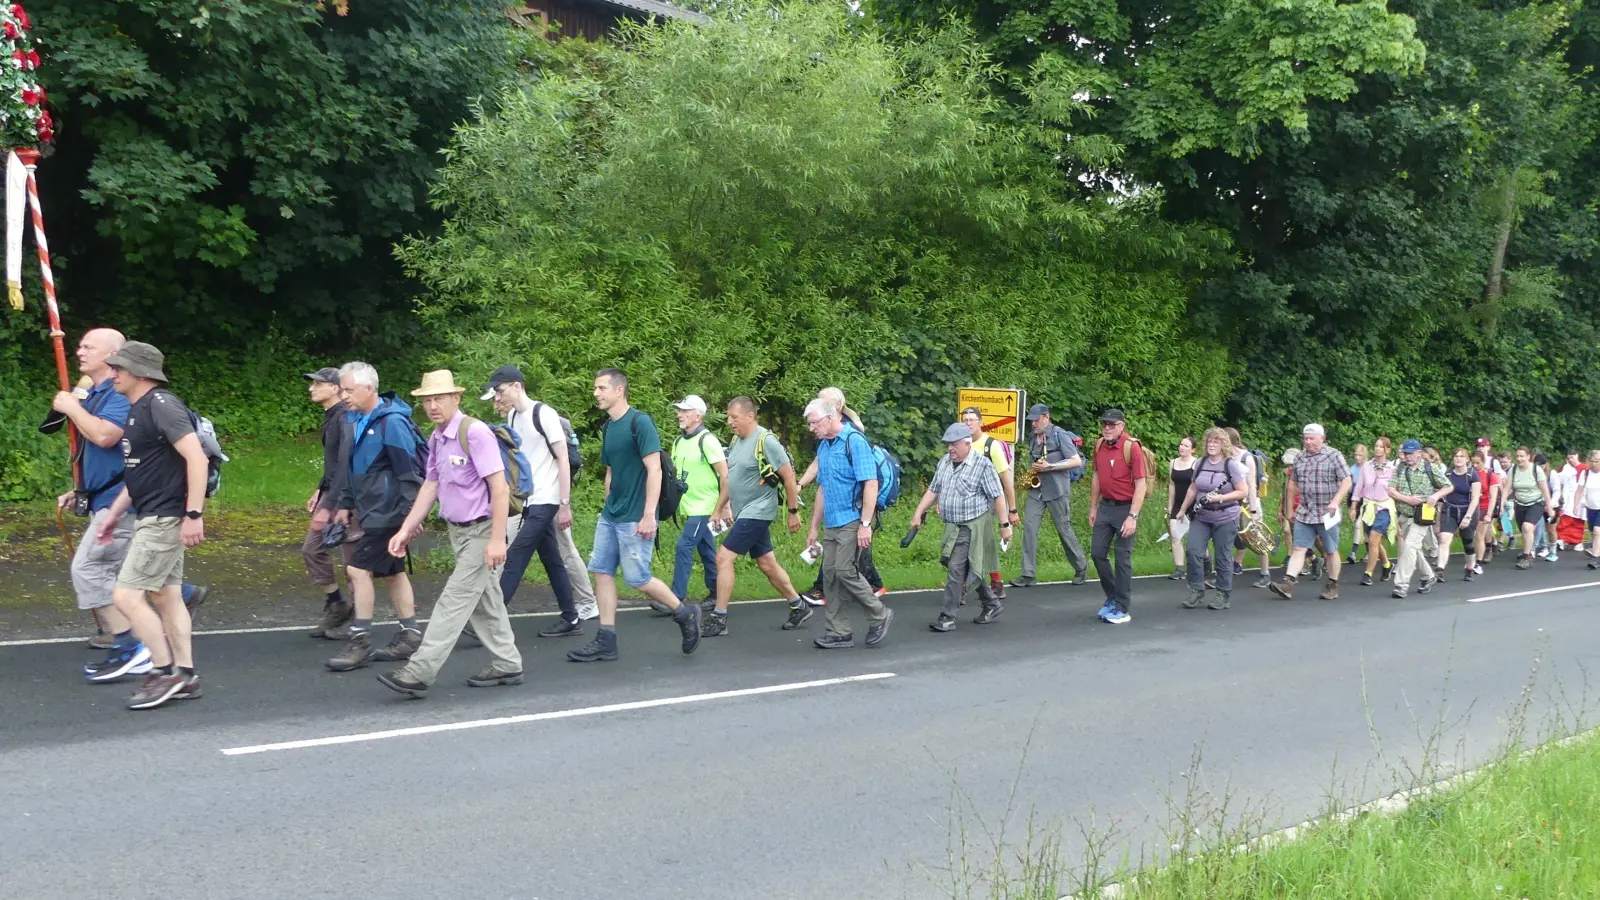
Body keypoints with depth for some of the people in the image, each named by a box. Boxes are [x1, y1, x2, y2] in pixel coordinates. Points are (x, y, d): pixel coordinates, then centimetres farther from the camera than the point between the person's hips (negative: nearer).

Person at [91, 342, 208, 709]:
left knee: (126, 596, -9)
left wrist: (194, 514, -27)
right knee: (165, 596, 12)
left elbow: (196, 457, -24)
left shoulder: (161, 405, -16)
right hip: (151, 518, 10)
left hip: (165, 519, -10)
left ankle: (163, 672, 1)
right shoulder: (137, 410, 15)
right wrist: (114, 513, 22)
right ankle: (185, 676, 17)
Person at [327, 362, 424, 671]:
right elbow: (351, 467, 19)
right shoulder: (355, 420, 9)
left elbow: (409, 472, -19)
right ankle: (410, 636, 23)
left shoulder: (392, 422, -18)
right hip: (370, 511, 9)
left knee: (359, 569, -8)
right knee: (391, 572, 14)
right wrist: (345, 504, 18)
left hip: (387, 513, -9)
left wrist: (410, 513, -20)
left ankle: (360, 643, 0)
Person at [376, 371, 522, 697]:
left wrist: (497, 539, -25)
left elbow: (499, 488, -22)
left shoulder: (475, 433, -19)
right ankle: (506, 665, 26)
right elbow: (430, 486, 14)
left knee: (454, 601, -7)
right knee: (486, 601, 15)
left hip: (482, 532, -9)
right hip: (458, 531, 9)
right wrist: (405, 529, 9)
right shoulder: (436, 439, 8)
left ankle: (420, 672, -6)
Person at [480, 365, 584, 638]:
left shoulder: (544, 414, -13)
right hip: (530, 501, 8)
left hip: (545, 501, -8)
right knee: (552, 560, 11)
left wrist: (565, 505, -15)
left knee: (515, 558, -10)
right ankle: (571, 619, 18)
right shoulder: (512, 417, 10)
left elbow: (563, 460, -13)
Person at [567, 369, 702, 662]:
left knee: (637, 579, -4)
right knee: (601, 571, 3)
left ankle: (686, 614, 16)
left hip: (635, 519, -8)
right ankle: (606, 642, 8)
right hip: (609, 516, 8)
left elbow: (654, 469, -17)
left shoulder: (640, 422, -13)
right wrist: (609, 506, 16)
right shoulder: (609, 426, 11)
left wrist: (649, 515, -20)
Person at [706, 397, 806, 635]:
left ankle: (718, 619, -5)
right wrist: (726, 506, 19)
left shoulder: (766, 441, -17)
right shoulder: (737, 440, 8)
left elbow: (789, 476, -14)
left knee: (724, 557, -12)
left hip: (757, 512, -8)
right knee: (767, 564, 14)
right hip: (743, 513, 8)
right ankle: (799, 607, 27)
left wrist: (793, 512, -11)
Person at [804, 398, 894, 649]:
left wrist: (865, 524, -22)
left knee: (845, 571, -12)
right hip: (831, 523, 8)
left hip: (853, 520, -8)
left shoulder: (855, 441, -12)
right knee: (830, 576, 5)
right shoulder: (823, 446, 12)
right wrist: (813, 528, 20)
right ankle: (838, 633, 13)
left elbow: (871, 483, -18)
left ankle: (879, 616, 8)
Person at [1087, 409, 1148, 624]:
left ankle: (1122, 609, 8)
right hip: (1105, 506, 6)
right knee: (1098, 553, 8)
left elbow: (1141, 485, -16)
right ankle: (1112, 597, 27)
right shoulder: (1099, 445, 4)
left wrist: (1132, 517, -21)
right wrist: (1093, 508, 17)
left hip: (1125, 508, -6)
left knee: (1123, 558, -1)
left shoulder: (1131, 447, -15)